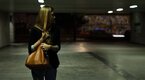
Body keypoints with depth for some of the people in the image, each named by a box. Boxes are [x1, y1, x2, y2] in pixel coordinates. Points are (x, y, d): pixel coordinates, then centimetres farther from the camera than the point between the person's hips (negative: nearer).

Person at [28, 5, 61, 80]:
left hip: (52, 63, 2)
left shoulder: (55, 29, -2)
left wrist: (50, 47, -20)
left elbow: (58, 47, 0)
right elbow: (30, 49, -11)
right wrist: (42, 39, -20)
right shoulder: (34, 30, -9)